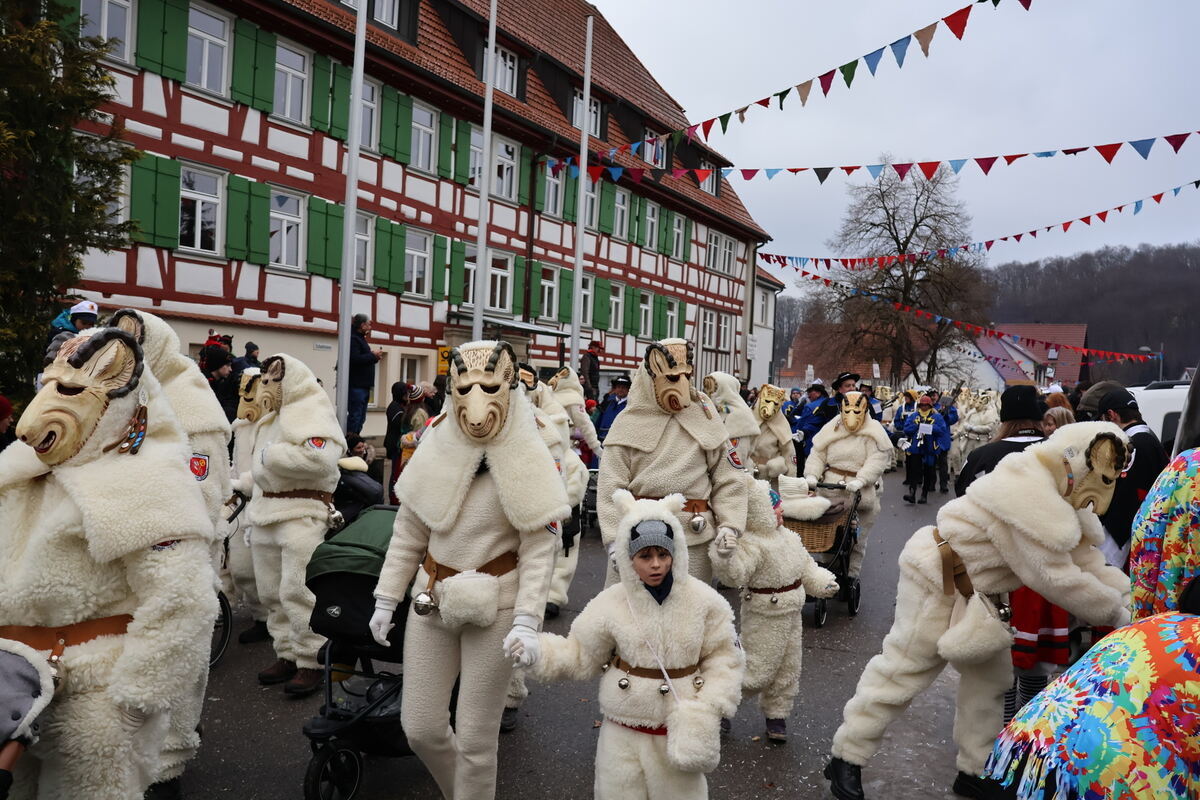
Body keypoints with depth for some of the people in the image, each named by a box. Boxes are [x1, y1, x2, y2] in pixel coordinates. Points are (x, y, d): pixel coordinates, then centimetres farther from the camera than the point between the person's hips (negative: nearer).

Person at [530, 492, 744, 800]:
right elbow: (581, 655, -2)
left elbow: (724, 657, -3)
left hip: (680, 727, 0)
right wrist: (535, 652, -16)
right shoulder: (611, 603, -11)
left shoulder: (702, 600, -11)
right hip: (624, 729, 0)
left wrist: (708, 710, -13)